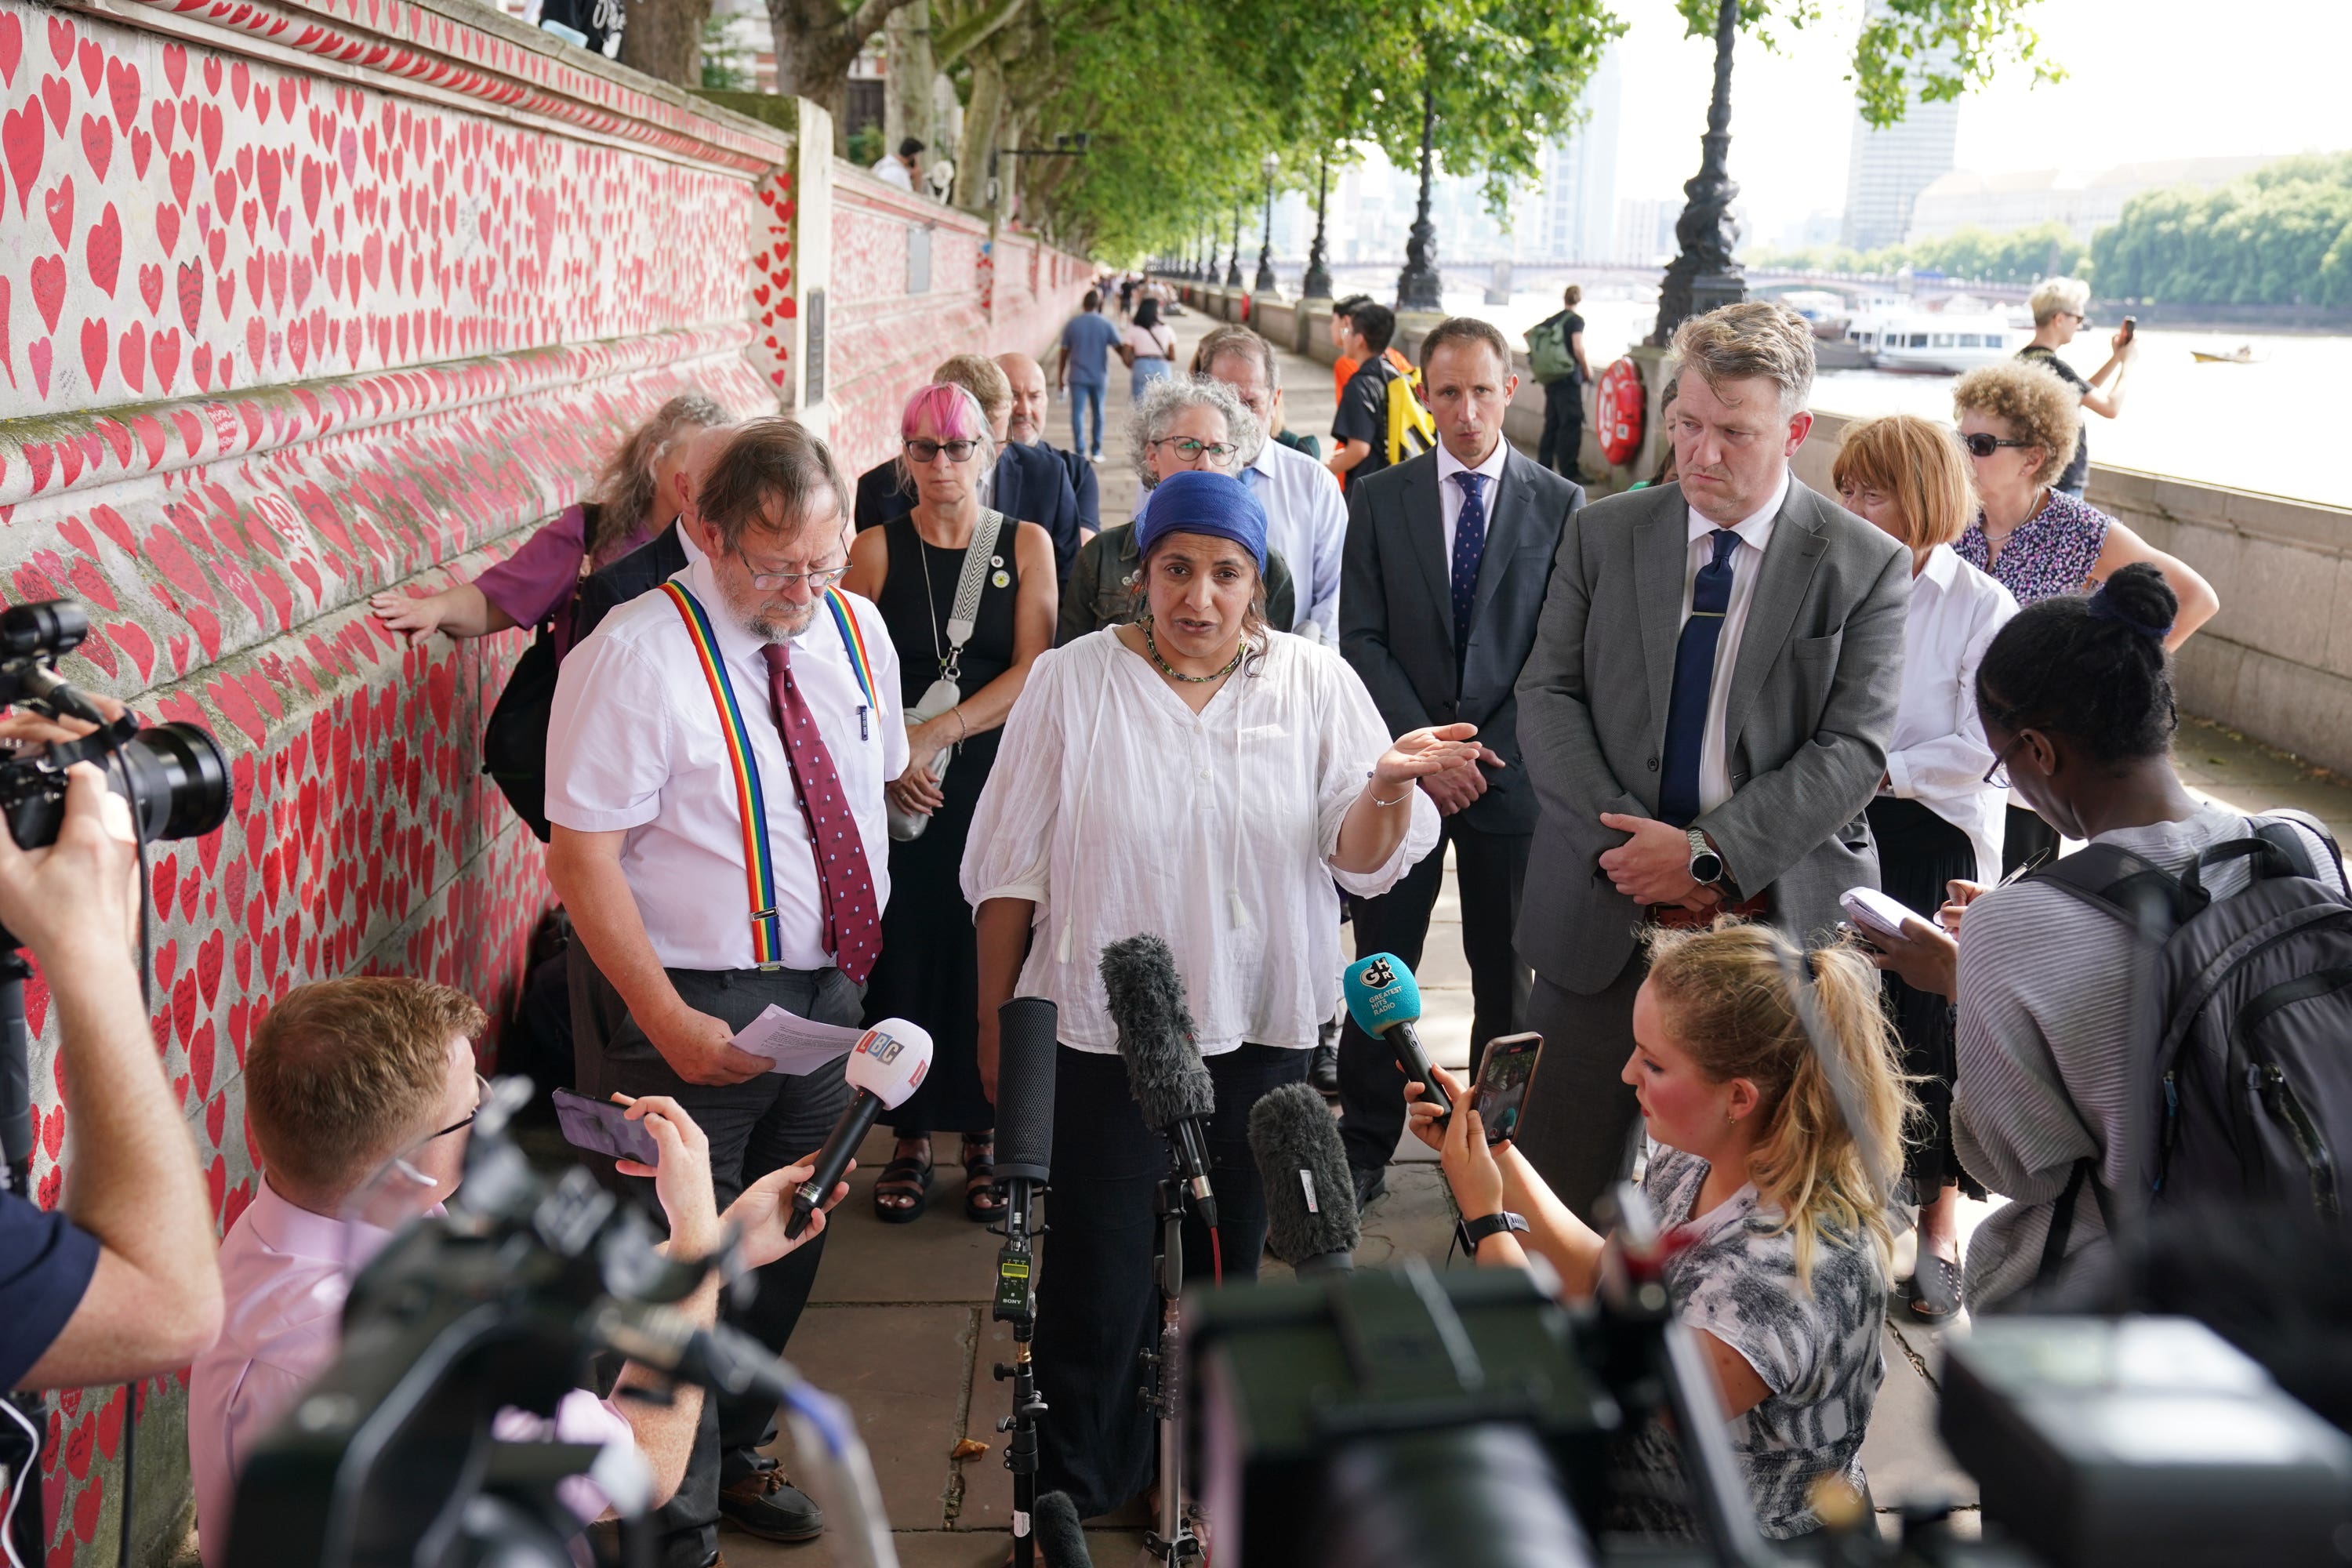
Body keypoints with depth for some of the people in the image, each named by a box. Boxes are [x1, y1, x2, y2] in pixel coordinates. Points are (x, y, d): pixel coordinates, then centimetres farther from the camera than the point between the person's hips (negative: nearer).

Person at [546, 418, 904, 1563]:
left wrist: (859, 953, 10)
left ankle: (733, 1453, 41)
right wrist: (669, 1022, -24)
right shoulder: (635, 654, -17)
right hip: (690, 1004, -6)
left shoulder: (856, 632, 4)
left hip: (826, 993, 7)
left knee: (789, 1245, 19)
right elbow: (582, 857, -18)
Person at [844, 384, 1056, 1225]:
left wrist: (938, 733, -12)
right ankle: (912, 1139, 13)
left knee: (991, 951, 1)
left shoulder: (1026, 545, 5)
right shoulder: (877, 549, 5)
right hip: (903, 789, 0)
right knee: (904, 950, 1)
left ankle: (985, 1138, 14)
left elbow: (1033, 672, -4)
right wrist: (889, 756, -13)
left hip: (997, 781, 0)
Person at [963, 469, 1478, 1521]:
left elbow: (1364, 862, -6)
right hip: (1103, 1031, -2)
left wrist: (1389, 782, -27)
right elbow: (1011, 867, 0)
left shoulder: (1315, 683, -1)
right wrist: (994, 1021, 2)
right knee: (1099, 1275, 2)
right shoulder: (1072, 683, -5)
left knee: (1226, 1268, 16)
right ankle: (1071, 1493, 22)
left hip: (1261, 1035, 2)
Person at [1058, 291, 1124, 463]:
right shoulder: (1106, 326, -3)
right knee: (1098, 413, 13)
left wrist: (1060, 376, 11)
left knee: (1078, 413, -1)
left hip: (1077, 376, -1)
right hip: (1099, 377, 1)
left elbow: (1064, 353, 2)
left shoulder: (1072, 324, -2)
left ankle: (1080, 452, -10)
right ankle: (1096, 452, 17)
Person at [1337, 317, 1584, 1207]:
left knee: (1506, 972, 8)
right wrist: (1423, 745, -11)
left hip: (1511, 767, 0)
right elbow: (1361, 641, -1)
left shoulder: (1560, 505, 3)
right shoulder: (1378, 500, 4)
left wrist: (1493, 749, -10)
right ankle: (1364, 1145, 16)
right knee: (1383, 964, 4)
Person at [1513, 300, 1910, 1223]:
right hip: (1604, 914, 2)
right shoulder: (1603, 535, 6)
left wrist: (1709, 852, -17)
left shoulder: (1864, 566, -2)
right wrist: (1619, 837, -12)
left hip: (1776, 922, -2)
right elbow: (1547, 695, 3)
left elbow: (1855, 750, -8)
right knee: (1557, 1184, 6)